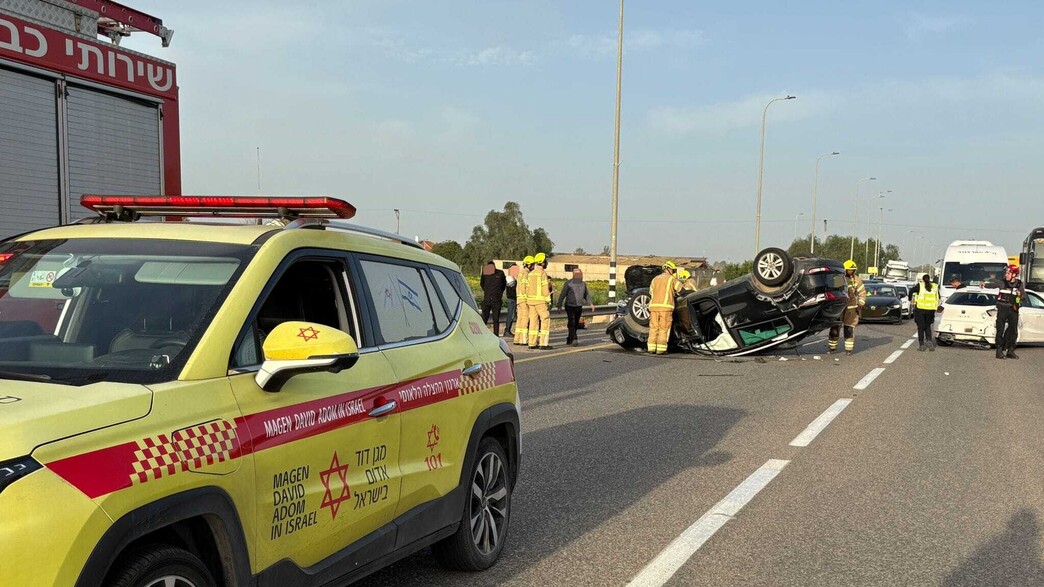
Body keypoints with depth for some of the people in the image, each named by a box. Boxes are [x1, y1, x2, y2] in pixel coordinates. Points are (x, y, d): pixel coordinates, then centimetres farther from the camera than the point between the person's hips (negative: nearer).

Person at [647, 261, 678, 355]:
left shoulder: (655, 279, 21)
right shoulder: (672, 279, 7)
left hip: (653, 306, 5)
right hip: (666, 306, -5)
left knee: (653, 327, 7)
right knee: (664, 328, -3)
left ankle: (651, 348, 5)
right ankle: (661, 349, -7)